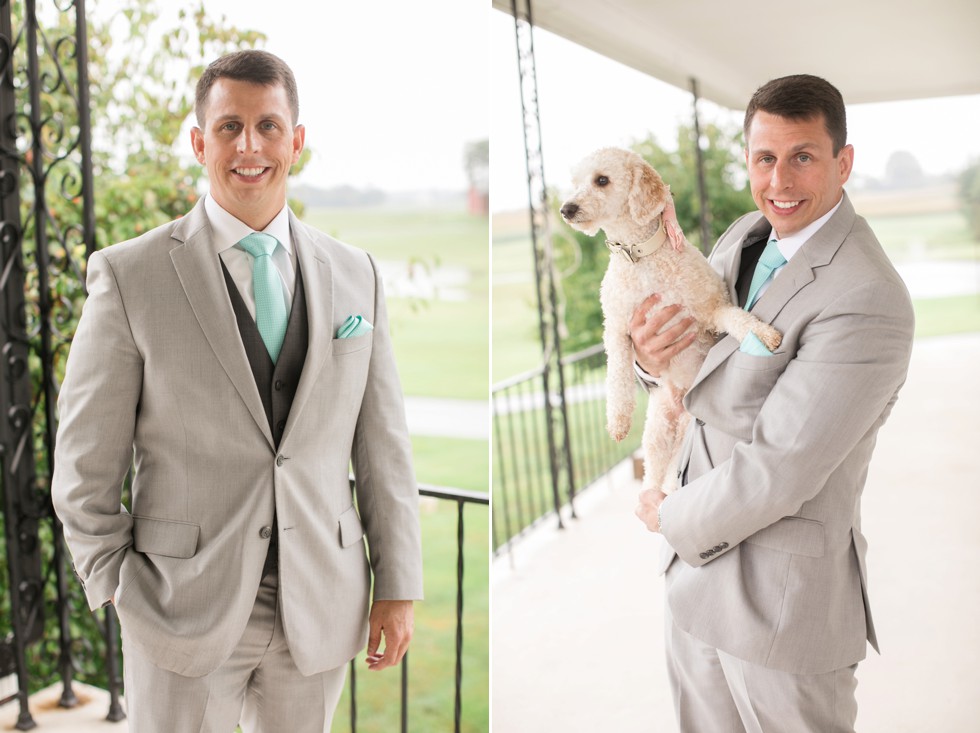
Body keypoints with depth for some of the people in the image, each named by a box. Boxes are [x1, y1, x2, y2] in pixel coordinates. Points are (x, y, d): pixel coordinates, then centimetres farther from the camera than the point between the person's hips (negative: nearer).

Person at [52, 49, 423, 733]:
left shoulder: (356, 275, 1)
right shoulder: (130, 275, -8)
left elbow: (383, 443, 3)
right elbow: (86, 463, -3)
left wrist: (398, 587, 3)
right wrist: (119, 592, -4)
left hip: (322, 612, 3)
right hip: (186, 608, -3)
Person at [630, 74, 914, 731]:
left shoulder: (867, 303, -25)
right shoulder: (744, 237, 2)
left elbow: (775, 474, -25)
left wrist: (672, 517, -9)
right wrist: (649, 352, -13)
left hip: (784, 595, -7)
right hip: (697, 569, 7)